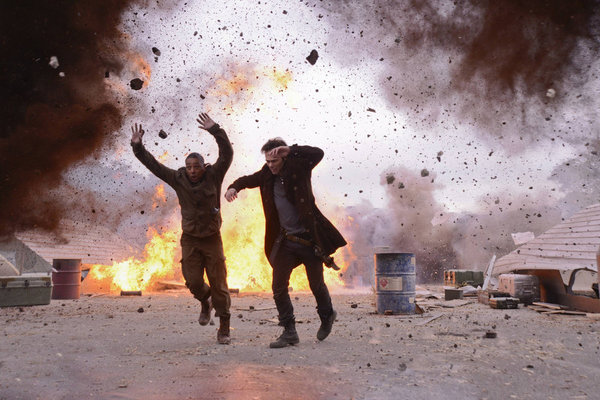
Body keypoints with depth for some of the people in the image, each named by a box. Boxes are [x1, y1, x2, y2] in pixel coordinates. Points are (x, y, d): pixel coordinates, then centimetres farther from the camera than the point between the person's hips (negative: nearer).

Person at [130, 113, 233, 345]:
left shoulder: (213, 176, -8)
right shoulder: (178, 179, -3)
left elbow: (227, 154, -19)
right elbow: (153, 165, -2)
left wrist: (215, 130, -29)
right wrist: (137, 147, -11)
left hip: (212, 238, -2)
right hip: (190, 239, 2)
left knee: (218, 283, -1)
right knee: (193, 281, -5)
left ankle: (224, 327, 11)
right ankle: (206, 302, 31)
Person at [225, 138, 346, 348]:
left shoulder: (298, 168, -10)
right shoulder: (267, 174, 3)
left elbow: (318, 153, -26)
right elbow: (248, 180, 16)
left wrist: (290, 150, -35)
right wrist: (233, 187, -5)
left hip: (309, 237, -4)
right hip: (285, 240, 4)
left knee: (316, 285, 9)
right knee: (278, 287, -2)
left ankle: (327, 315, 40)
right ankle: (289, 332, 11)